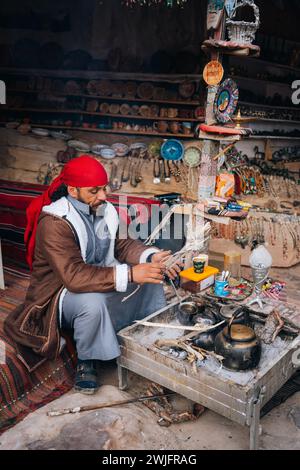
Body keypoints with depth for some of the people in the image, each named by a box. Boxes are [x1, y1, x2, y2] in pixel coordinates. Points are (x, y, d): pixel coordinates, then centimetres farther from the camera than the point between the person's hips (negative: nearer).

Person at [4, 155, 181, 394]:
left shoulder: (103, 208, -5)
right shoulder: (54, 222, -28)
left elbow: (120, 243, 4)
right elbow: (74, 276, -37)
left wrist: (151, 257, -17)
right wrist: (129, 274, -41)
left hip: (100, 279, 8)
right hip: (61, 291, -7)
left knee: (151, 276, -3)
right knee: (92, 302, -39)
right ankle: (86, 361, -9)